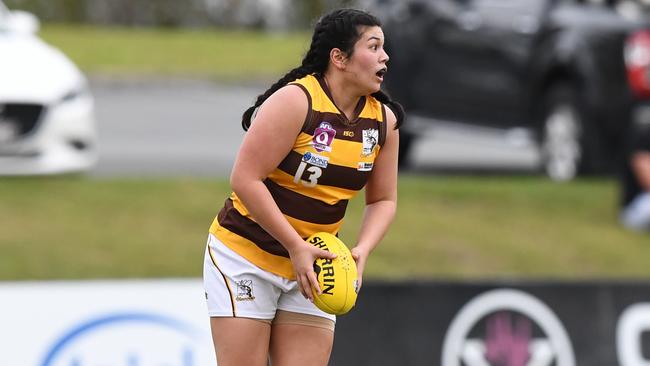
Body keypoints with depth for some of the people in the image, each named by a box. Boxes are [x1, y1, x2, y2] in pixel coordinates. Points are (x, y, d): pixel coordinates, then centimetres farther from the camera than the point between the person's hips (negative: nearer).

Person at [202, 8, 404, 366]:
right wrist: (296, 247, -23)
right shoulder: (295, 101, -19)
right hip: (245, 253, -6)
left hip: (312, 263, 6)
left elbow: (383, 199, 9)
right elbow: (245, 178, -21)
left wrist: (361, 250, -11)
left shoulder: (383, 120, 0)